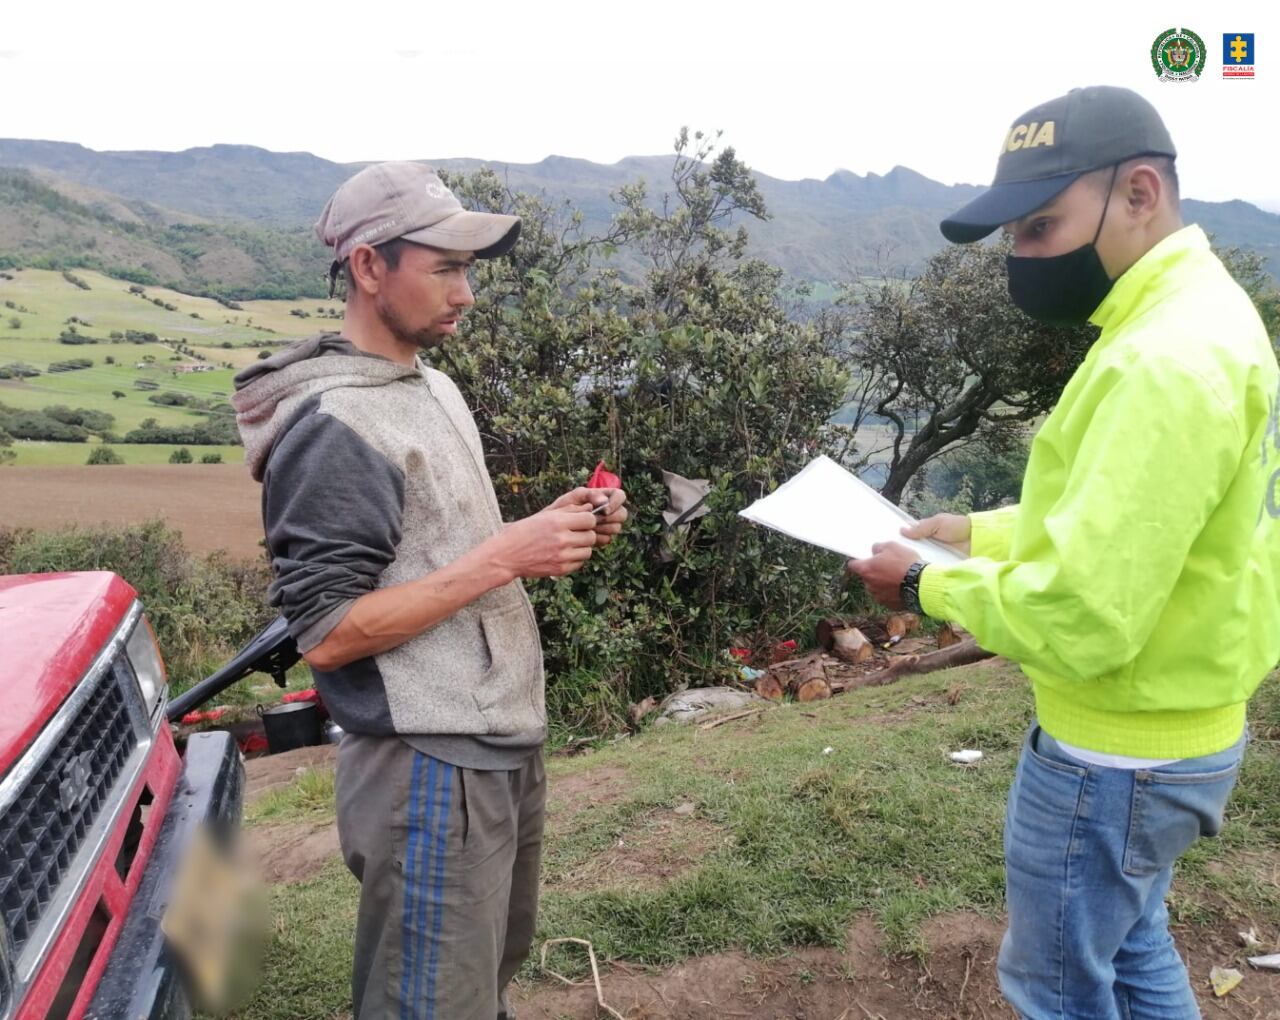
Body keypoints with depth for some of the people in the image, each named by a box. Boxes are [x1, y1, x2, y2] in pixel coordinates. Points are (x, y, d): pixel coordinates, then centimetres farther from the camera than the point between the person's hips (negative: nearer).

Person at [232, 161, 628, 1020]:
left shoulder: (436, 386, 10)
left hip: (504, 745, 9)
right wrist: (506, 557, -23)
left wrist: (552, 529, 1)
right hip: (433, 769, -9)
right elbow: (325, 634, -21)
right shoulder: (333, 425, -18)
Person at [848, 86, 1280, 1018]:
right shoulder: (1195, 313, 5)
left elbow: (1078, 618, -31)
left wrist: (926, 586, -16)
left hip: (1115, 755, -9)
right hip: (1172, 731, 9)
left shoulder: (1166, 362, -28)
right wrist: (984, 532, 4)